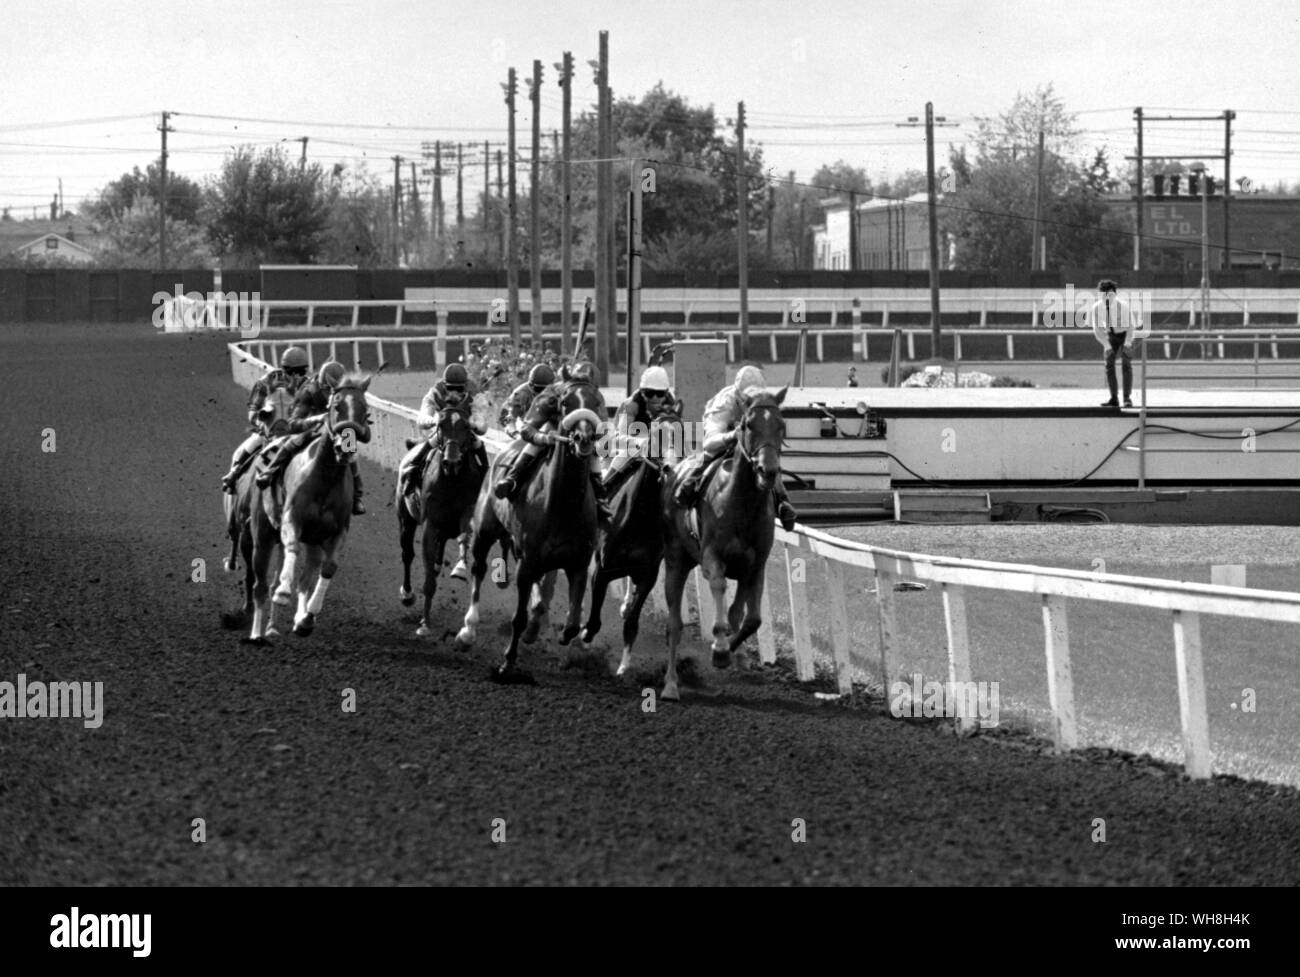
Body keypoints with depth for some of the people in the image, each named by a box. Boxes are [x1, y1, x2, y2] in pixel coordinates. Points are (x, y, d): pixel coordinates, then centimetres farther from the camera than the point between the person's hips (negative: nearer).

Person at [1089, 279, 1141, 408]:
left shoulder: (1123, 305, -33)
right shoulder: (1096, 308, -23)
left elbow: (1131, 326, -25)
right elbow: (1096, 329, -14)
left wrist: (1127, 343, -33)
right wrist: (1107, 346, -22)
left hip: (1126, 334, -3)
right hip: (1111, 335, 3)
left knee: (1126, 364, -14)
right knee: (1109, 364, -6)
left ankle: (1127, 398, -12)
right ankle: (1114, 398, -1)